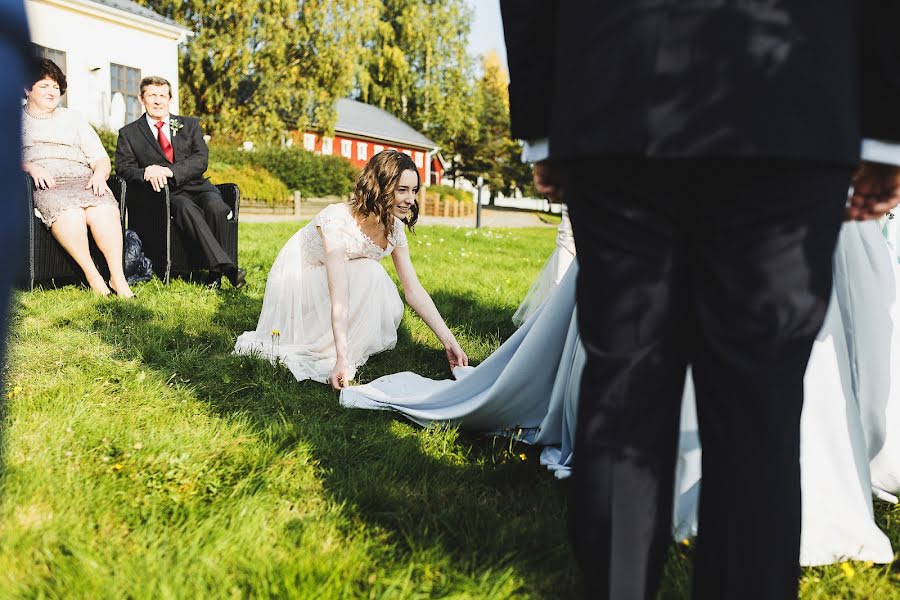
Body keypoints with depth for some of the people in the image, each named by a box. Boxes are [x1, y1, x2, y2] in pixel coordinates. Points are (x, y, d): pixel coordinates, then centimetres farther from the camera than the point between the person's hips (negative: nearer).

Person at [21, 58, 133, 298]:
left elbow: (101, 158, 18)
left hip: (82, 179, 2)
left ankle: (117, 277, -36)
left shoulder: (73, 118, 28)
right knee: (69, 212, -38)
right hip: (44, 185, -2)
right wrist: (30, 167, -14)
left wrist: (99, 174, -5)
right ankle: (92, 275, -34)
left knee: (104, 208, -34)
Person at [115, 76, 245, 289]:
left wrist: (168, 171, -14)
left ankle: (214, 273, -24)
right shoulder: (129, 133, 16)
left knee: (215, 205, -33)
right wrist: (147, 174, -19)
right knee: (187, 208, -36)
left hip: (196, 185, 2)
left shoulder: (190, 125, 19)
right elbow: (123, 168, 5)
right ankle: (225, 266, -43)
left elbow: (201, 160, 3)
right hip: (164, 192, -1)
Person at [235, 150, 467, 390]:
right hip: (296, 281, -6)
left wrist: (449, 341, -16)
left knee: (391, 311, -21)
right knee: (369, 274, -30)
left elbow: (414, 290, -10)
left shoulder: (394, 228, -12)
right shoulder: (338, 220, -33)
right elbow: (339, 297, -40)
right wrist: (342, 359, -46)